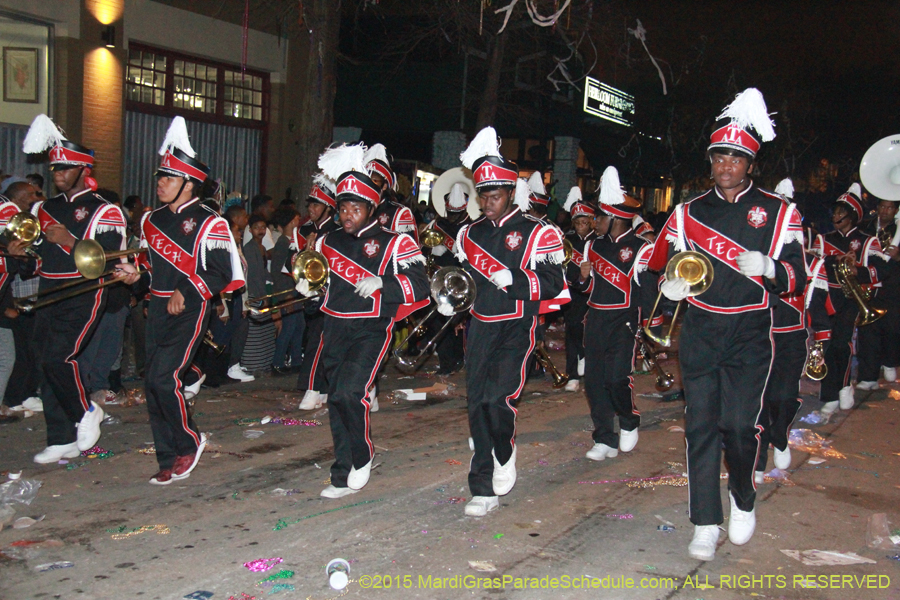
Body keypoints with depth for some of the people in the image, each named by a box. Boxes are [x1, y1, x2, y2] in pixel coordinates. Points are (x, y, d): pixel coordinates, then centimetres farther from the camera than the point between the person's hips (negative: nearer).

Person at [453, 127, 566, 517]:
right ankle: (484, 490, 13)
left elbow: (553, 284, -11)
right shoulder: (470, 234, 13)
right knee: (478, 404, 3)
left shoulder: (537, 233, -4)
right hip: (480, 327, 5)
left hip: (517, 328, -5)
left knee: (498, 396, -20)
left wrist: (510, 279, -21)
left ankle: (505, 455, 13)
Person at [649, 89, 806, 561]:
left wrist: (767, 267, -22)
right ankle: (706, 524, 9)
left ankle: (743, 498, 23)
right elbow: (659, 267, 11)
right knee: (701, 426, 0)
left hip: (750, 335, -2)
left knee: (739, 425, -7)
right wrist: (669, 286, -12)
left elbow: (795, 279, 0)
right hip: (699, 332, 2)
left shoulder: (777, 212, 3)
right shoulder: (689, 213, 10)